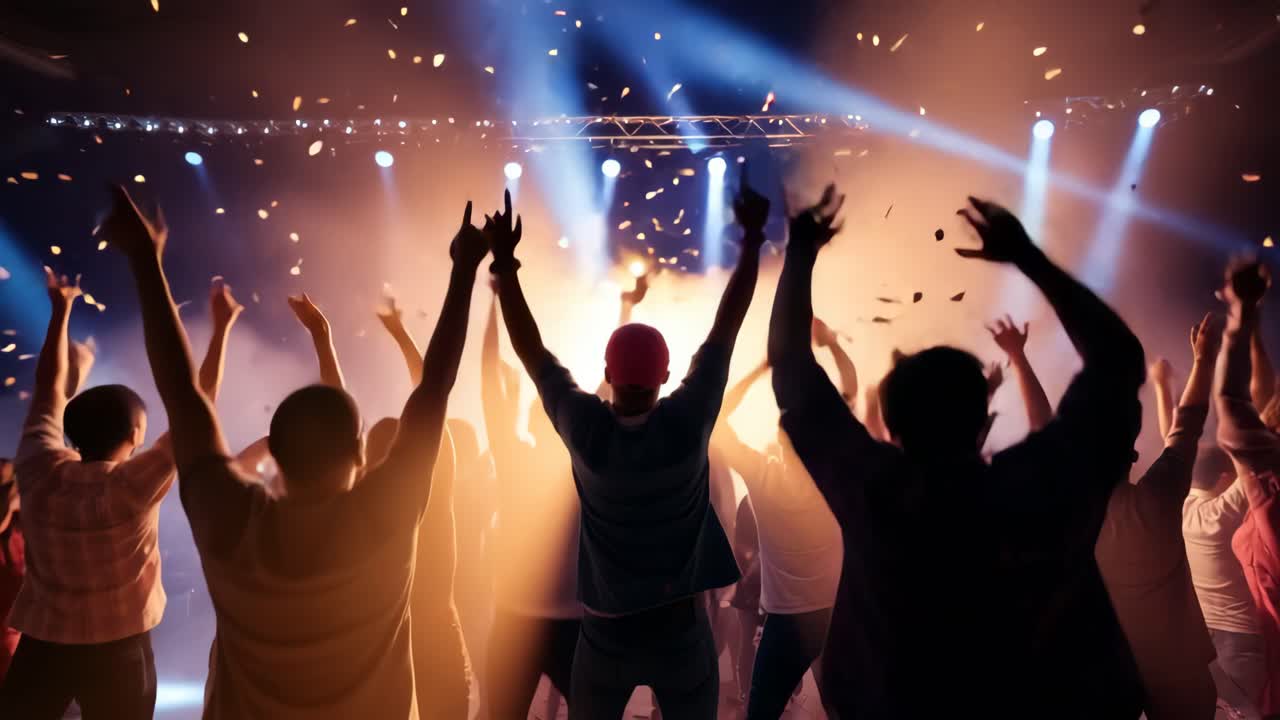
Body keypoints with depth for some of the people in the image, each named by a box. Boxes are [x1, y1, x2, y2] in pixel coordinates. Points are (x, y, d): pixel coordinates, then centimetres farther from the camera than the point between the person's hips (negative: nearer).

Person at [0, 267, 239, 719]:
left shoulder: (40, 473, -10)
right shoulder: (134, 486, -20)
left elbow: (50, 391, 3)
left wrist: (61, 310, 11)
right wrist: (221, 328, -13)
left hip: (42, 644, 3)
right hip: (117, 649, -3)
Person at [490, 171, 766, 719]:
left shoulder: (586, 431, -16)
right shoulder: (689, 422, -17)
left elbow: (531, 350, -7)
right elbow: (727, 327, -11)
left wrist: (504, 263, -2)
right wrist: (752, 239, -4)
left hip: (607, 633, 1)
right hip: (682, 630, 0)